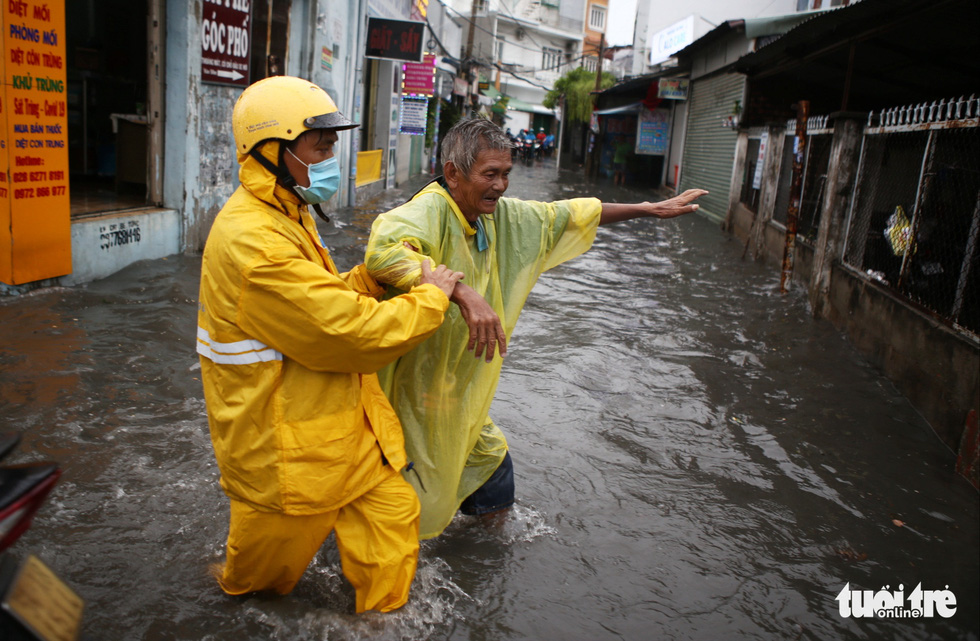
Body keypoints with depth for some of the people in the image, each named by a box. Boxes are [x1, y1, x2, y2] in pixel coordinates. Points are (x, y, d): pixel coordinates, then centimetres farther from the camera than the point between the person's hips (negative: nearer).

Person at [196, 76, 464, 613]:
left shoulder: (286, 218, 8)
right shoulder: (253, 241, -28)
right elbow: (350, 331, -30)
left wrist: (370, 277, -3)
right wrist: (430, 296, -16)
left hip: (331, 422, 8)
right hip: (285, 444, -8)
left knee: (391, 510, 9)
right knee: (280, 538, 18)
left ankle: (382, 613, 29)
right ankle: (238, 587, 50)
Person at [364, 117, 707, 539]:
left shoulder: (501, 215, 0)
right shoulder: (430, 210, -25)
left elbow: (567, 215, 12)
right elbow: (384, 249, -45)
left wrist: (650, 209, 15)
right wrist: (463, 292, -54)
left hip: (461, 390, 8)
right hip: (418, 390, -8)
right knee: (420, 508, 4)